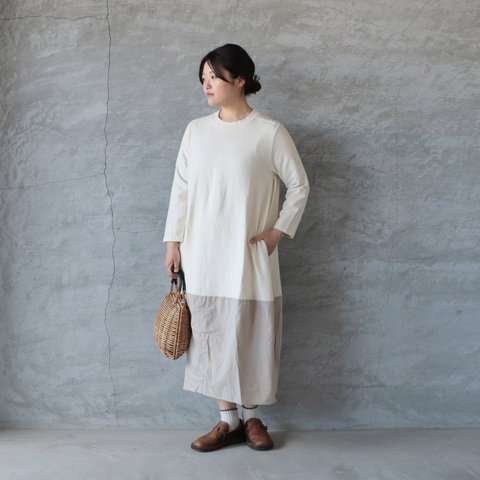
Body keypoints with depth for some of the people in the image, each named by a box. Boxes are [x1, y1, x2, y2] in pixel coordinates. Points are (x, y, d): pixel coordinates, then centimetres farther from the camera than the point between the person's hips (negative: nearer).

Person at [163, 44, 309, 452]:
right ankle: (228, 421, 20)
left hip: (249, 254, -3)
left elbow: (299, 185, 3)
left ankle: (252, 417, 23)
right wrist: (173, 241, 7)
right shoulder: (196, 130, 7)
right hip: (203, 254, 3)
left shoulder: (269, 132, -4)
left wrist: (279, 230, -4)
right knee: (213, 332, 7)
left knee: (253, 333, 4)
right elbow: (181, 188, 10)